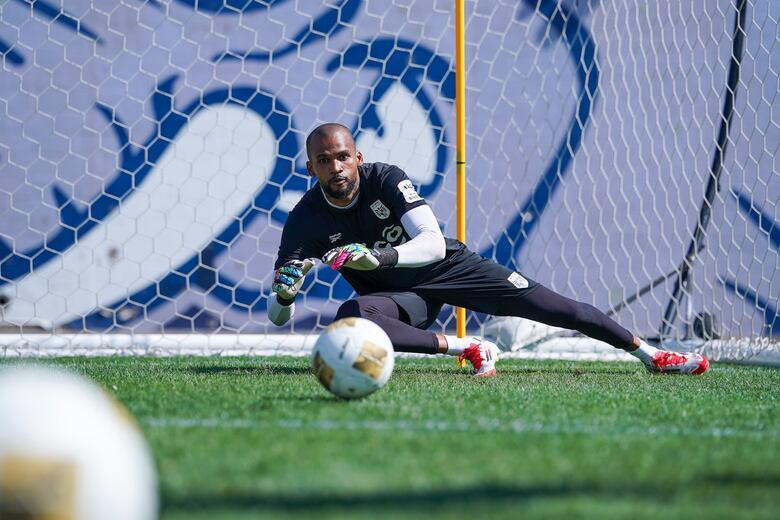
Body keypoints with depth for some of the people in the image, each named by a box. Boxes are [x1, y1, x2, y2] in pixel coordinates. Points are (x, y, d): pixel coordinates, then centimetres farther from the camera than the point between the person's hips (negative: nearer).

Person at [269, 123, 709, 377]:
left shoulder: (386, 179, -19)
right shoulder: (306, 220, -16)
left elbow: (434, 243, -30)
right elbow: (278, 317, -15)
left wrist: (379, 257, -48)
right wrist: (285, 293, -40)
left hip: (446, 267, 0)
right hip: (397, 295, 0)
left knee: (550, 306, -9)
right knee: (350, 317, -35)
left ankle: (649, 353, 6)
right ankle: (464, 349, -22)